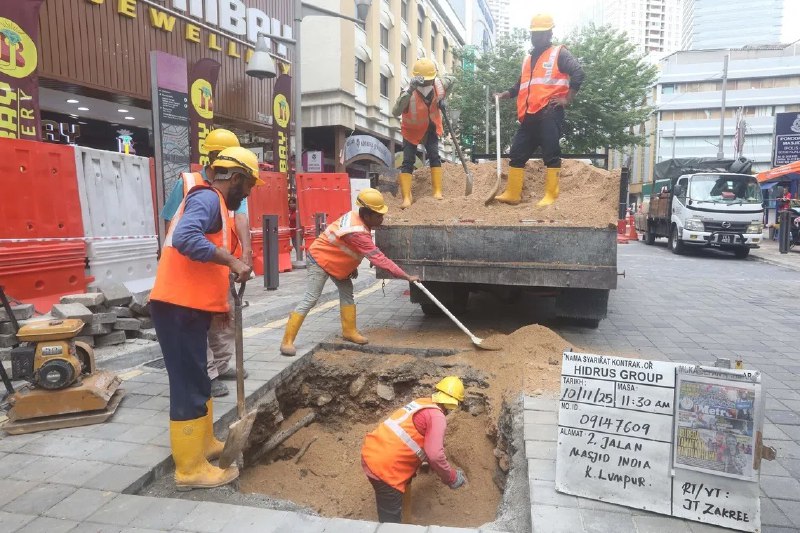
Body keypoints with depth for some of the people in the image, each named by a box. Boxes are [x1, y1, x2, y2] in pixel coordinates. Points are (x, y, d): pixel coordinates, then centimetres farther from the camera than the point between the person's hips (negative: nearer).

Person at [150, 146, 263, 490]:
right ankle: (191, 469, 9)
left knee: (197, 381, 20)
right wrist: (231, 260, -24)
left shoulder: (214, 203, 20)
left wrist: (222, 300, 17)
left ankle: (205, 444, 34)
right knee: (189, 386, -3)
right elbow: (185, 238, -30)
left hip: (189, 306, 11)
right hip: (179, 307, -11)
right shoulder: (208, 198, -10)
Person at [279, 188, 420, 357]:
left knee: (347, 293, 10)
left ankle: (349, 331, 20)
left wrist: (352, 265, 8)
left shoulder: (355, 216, -8)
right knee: (310, 300, -10)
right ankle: (287, 341, -5)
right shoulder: (357, 233, -35)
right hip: (320, 260, -10)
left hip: (336, 261, 10)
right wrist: (407, 277, -30)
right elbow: (380, 260, -35)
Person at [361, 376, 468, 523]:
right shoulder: (437, 417, -10)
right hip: (384, 467, -9)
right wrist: (452, 477, -4)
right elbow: (435, 455, -21)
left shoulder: (421, 403, 16)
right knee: (391, 517, 10)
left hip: (370, 454, 9)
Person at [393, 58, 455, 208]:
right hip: (411, 130, -3)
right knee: (408, 161, -9)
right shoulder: (409, 93, -36)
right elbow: (395, 112, -54)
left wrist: (442, 99, -7)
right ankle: (406, 198, -11)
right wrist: (410, 90, -62)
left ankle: (437, 192, 0)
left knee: (434, 156, -6)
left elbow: (452, 79, 3)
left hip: (431, 128, 3)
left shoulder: (439, 84, -22)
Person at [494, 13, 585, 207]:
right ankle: (512, 194, 12)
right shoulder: (528, 58, 26)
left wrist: (566, 99, -11)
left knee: (551, 155, -9)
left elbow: (578, 73, -5)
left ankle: (550, 196, -7)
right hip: (529, 116, 7)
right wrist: (505, 94, 20)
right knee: (517, 154, 5)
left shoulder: (559, 53, 6)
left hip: (549, 114, -7)